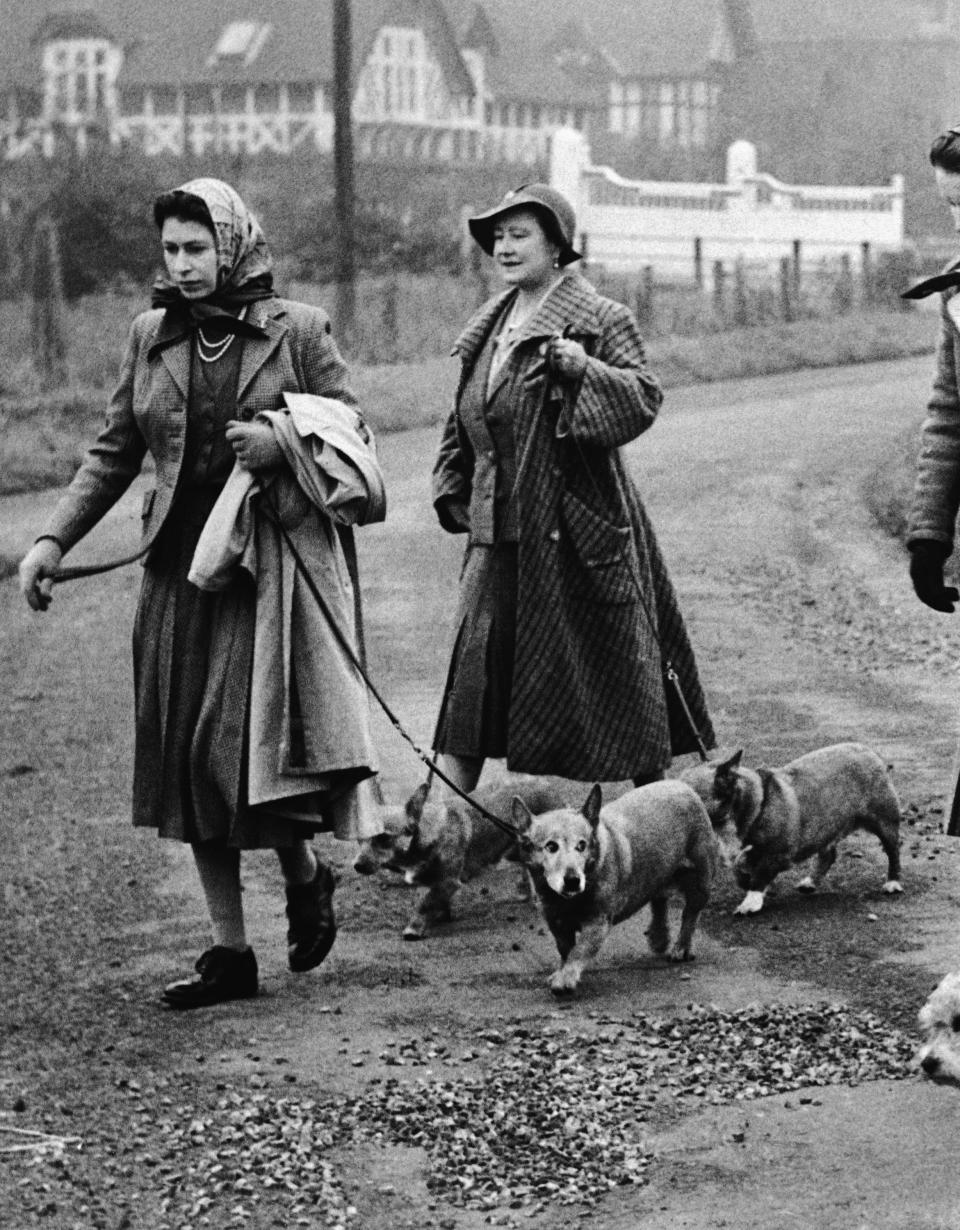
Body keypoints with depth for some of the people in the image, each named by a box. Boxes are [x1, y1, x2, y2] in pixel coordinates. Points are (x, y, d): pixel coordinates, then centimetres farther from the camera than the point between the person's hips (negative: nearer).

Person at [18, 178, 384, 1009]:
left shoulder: (298, 331, -1)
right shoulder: (151, 338, 10)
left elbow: (352, 439, 3)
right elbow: (114, 454, 13)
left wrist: (283, 445, -16)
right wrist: (54, 540, 4)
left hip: (273, 565, -4)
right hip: (181, 567, 5)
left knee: (247, 744, -15)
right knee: (190, 761, 4)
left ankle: (305, 873, 15)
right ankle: (230, 953, 13)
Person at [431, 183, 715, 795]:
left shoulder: (603, 320, -5)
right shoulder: (487, 329, 15)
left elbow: (645, 399, -16)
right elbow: (462, 423, 23)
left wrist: (585, 370, -29)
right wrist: (454, 493, 14)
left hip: (577, 531, -6)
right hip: (500, 535, 6)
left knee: (612, 674, 3)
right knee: (474, 673, 1)